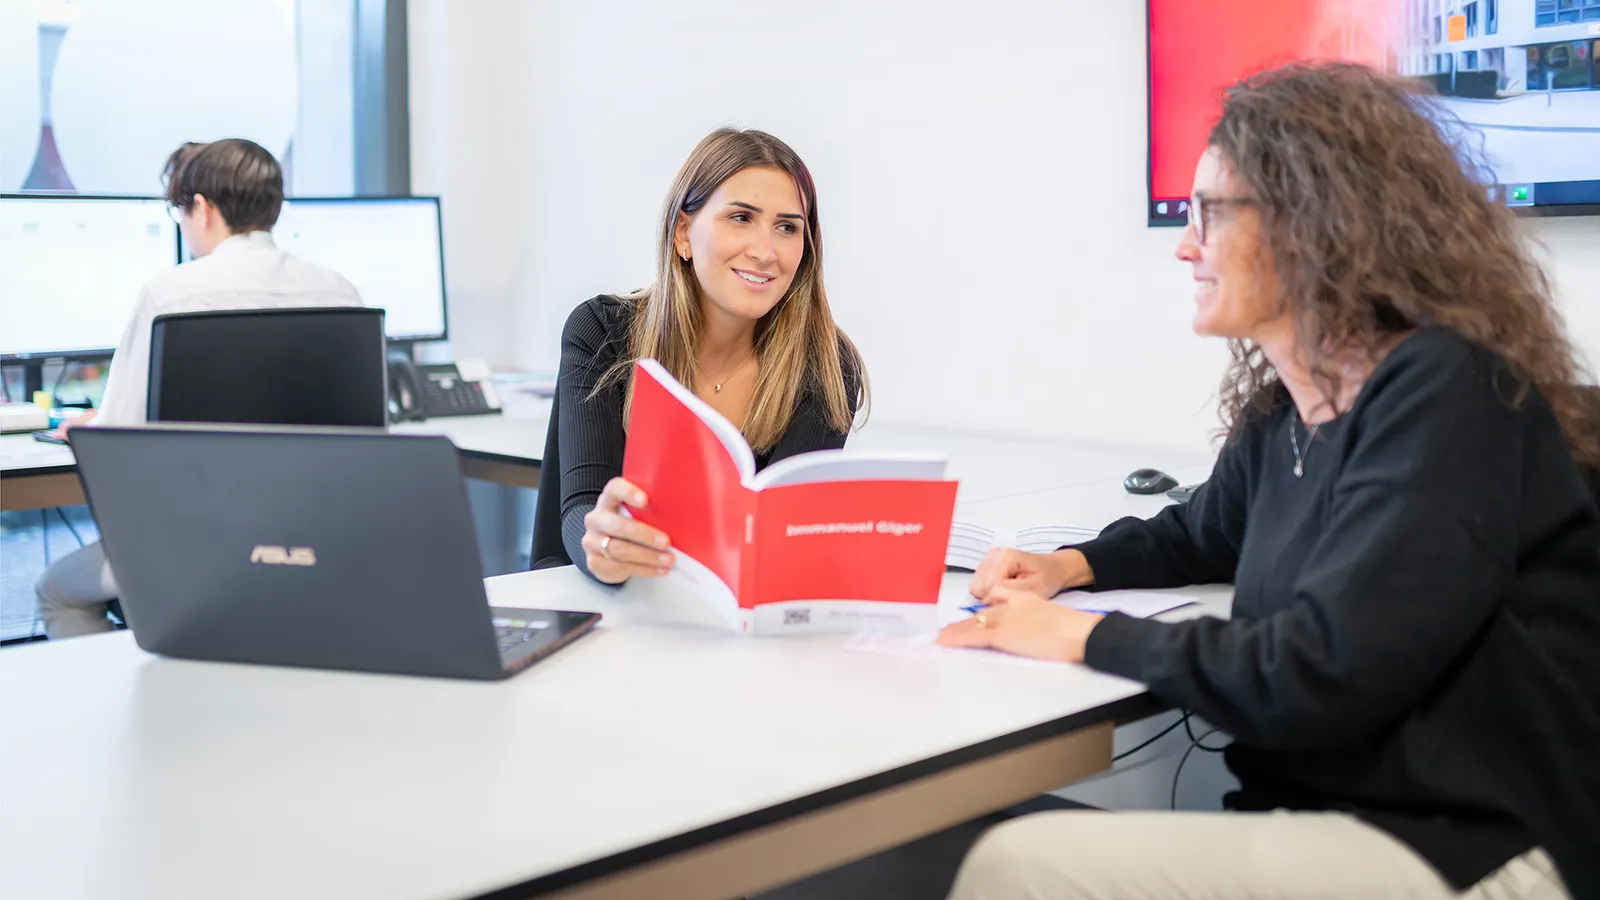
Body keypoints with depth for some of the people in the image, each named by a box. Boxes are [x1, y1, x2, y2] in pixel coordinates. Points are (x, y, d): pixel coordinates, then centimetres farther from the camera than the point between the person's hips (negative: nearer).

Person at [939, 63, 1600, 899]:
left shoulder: (1446, 395, -15)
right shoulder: (1279, 414, 10)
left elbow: (1317, 677, -22)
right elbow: (1199, 538, 32)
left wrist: (1086, 635, -13)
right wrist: (1071, 566, 13)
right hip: (1318, 819, 8)